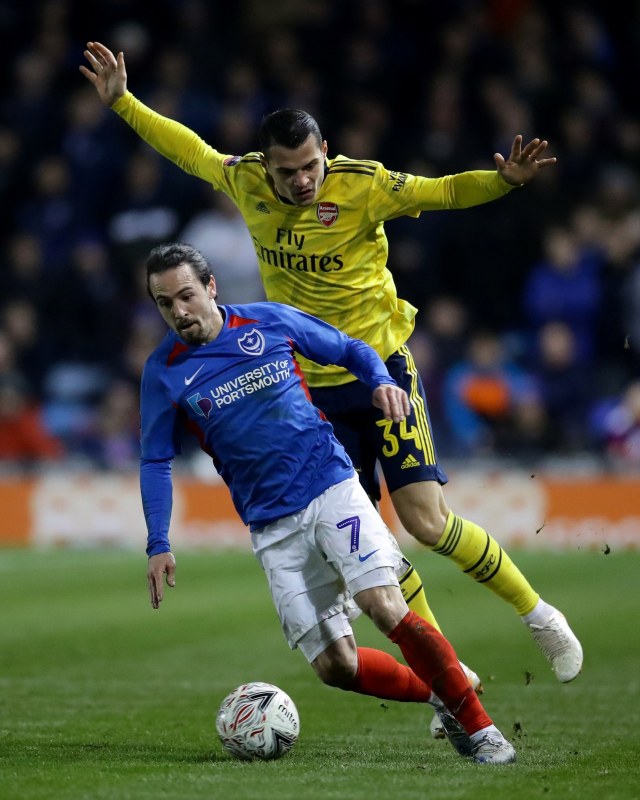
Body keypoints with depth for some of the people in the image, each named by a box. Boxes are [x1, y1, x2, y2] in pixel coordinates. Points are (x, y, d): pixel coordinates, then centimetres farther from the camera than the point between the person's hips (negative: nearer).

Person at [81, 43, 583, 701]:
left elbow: (445, 192, -11)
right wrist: (121, 102, 16)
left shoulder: (361, 186, -14)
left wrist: (503, 179, -29)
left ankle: (536, 612, 8)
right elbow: (191, 150, 16)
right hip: (311, 391, 4)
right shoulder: (245, 183, -1)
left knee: (427, 521, -13)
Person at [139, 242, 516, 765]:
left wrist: (381, 381, -8)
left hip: (331, 487, -2)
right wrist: (159, 545, -2)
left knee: (386, 608, -21)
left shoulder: (270, 322, 1)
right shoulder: (164, 373, 1)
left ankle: (478, 726, -11)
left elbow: (350, 350, 13)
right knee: (335, 665, -6)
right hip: (272, 527, 2)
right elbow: (155, 461, 7)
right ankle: (440, 698, 18)